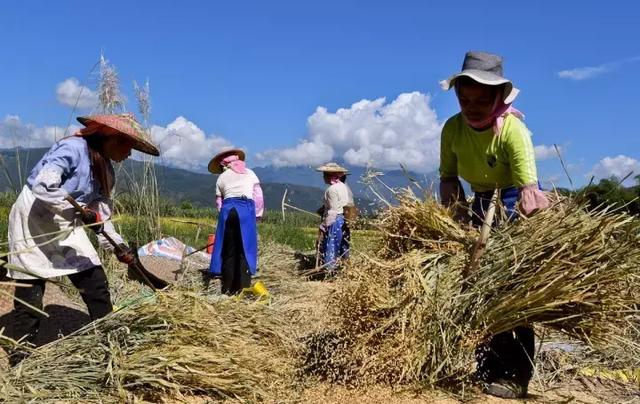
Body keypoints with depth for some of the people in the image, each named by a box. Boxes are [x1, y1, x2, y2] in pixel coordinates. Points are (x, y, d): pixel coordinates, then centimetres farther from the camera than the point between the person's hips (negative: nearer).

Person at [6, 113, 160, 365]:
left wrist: (119, 247, -2)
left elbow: (102, 216, 8)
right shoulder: (72, 148, -21)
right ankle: (22, 354, 15)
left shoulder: (105, 170, 5)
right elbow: (43, 186, -33)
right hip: (32, 222, -8)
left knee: (96, 283, 2)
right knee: (30, 293, 0)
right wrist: (79, 210, -31)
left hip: (66, 227, 8)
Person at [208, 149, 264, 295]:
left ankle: (228, 287, 12)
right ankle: (242, 287, -8)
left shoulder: (221, 178, 20)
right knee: (245, 249, -1)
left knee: (229, 250, 9)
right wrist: (257, 215, 13)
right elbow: (258, 196, 10)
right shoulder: (250, 173, 18)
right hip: (246, 209, -1)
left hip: (228, 209, 1)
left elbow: (218, 202, 17)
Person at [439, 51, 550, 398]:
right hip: (482, 203, 6)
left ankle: (517, 375, 0)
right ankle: (489, 367, 25)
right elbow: (448, 177, -3)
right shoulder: (453, 128, -13)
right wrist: (456, 209, -20)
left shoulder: (513, 130, -28)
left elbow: (529, 189, -37)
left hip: (515, 205, -6)